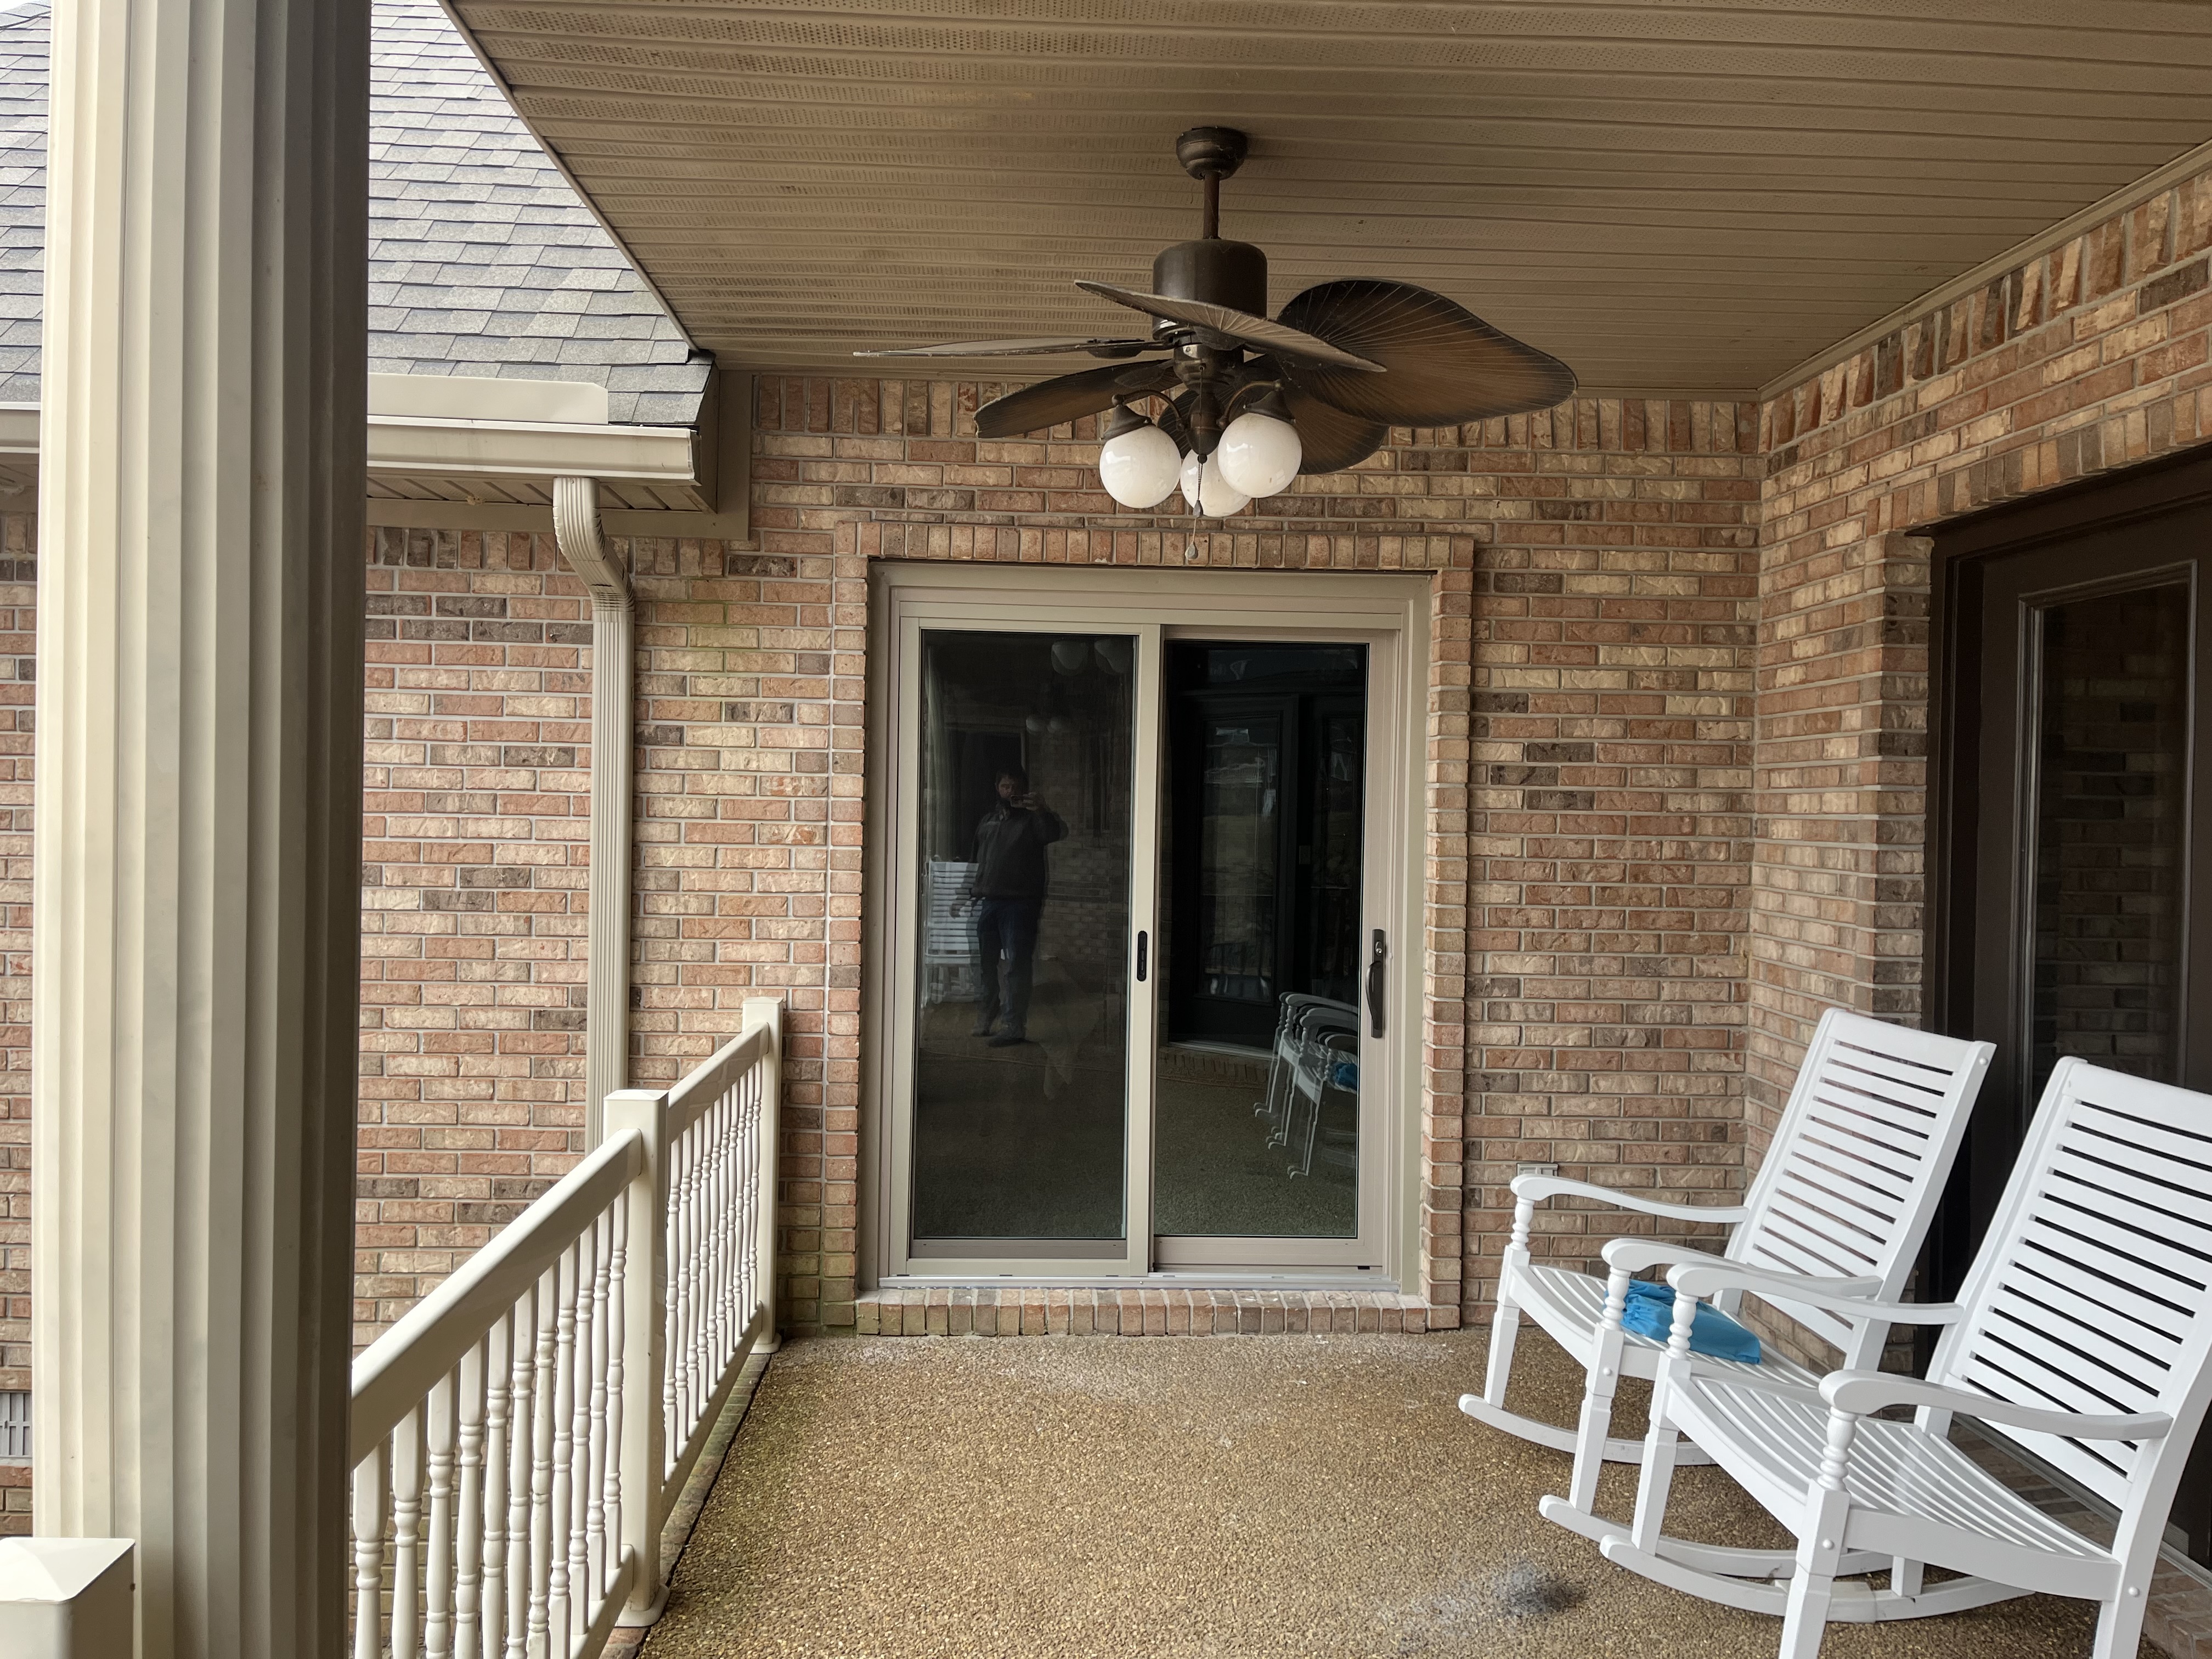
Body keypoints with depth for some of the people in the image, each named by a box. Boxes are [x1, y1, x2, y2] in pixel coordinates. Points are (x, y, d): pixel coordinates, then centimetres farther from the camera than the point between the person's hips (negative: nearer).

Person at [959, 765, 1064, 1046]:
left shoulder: (1032, 819, -1)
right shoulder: (989, 819, 19)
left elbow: (1057, 833, -21)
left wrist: (1043, 811, -40)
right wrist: (973, 890, 21)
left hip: (1019, 904, -6)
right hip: (988, 901, 6)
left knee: (1017, 964, -9)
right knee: (987, 962, 15)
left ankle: (1015, 1026, -10)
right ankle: (988, 1014, 31)